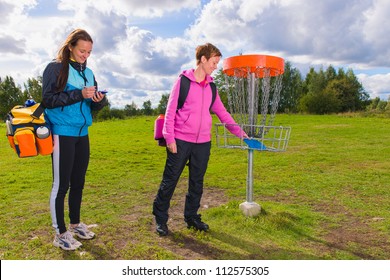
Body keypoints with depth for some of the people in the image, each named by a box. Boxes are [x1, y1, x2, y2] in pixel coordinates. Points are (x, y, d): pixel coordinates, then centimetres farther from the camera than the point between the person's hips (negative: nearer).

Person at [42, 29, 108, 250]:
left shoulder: (88, 72, 13)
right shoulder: (55, 68, -5)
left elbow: (94, 105, 13)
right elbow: (48, 99, -12)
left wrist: (100, 100, -10)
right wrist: (79, 94, -21)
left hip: (82, 134, 6)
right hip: (62, 134, -6)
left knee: (78, 183, 13)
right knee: (61, 184, 0)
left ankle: (76, 224, 29)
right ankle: (60, 233, 12)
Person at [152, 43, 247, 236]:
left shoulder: (211, 86, 11)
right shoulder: (183, 81, -4)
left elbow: (222, 113, 15)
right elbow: (170, 111, -6)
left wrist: (239, 132, 10)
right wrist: (169, 138, -11)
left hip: (203, 142, 5)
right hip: (180, 141, -5)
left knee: (197, 182, 12)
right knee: (170, 180, 3)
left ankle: (192, 216, 28)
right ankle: (160, 218, 19)